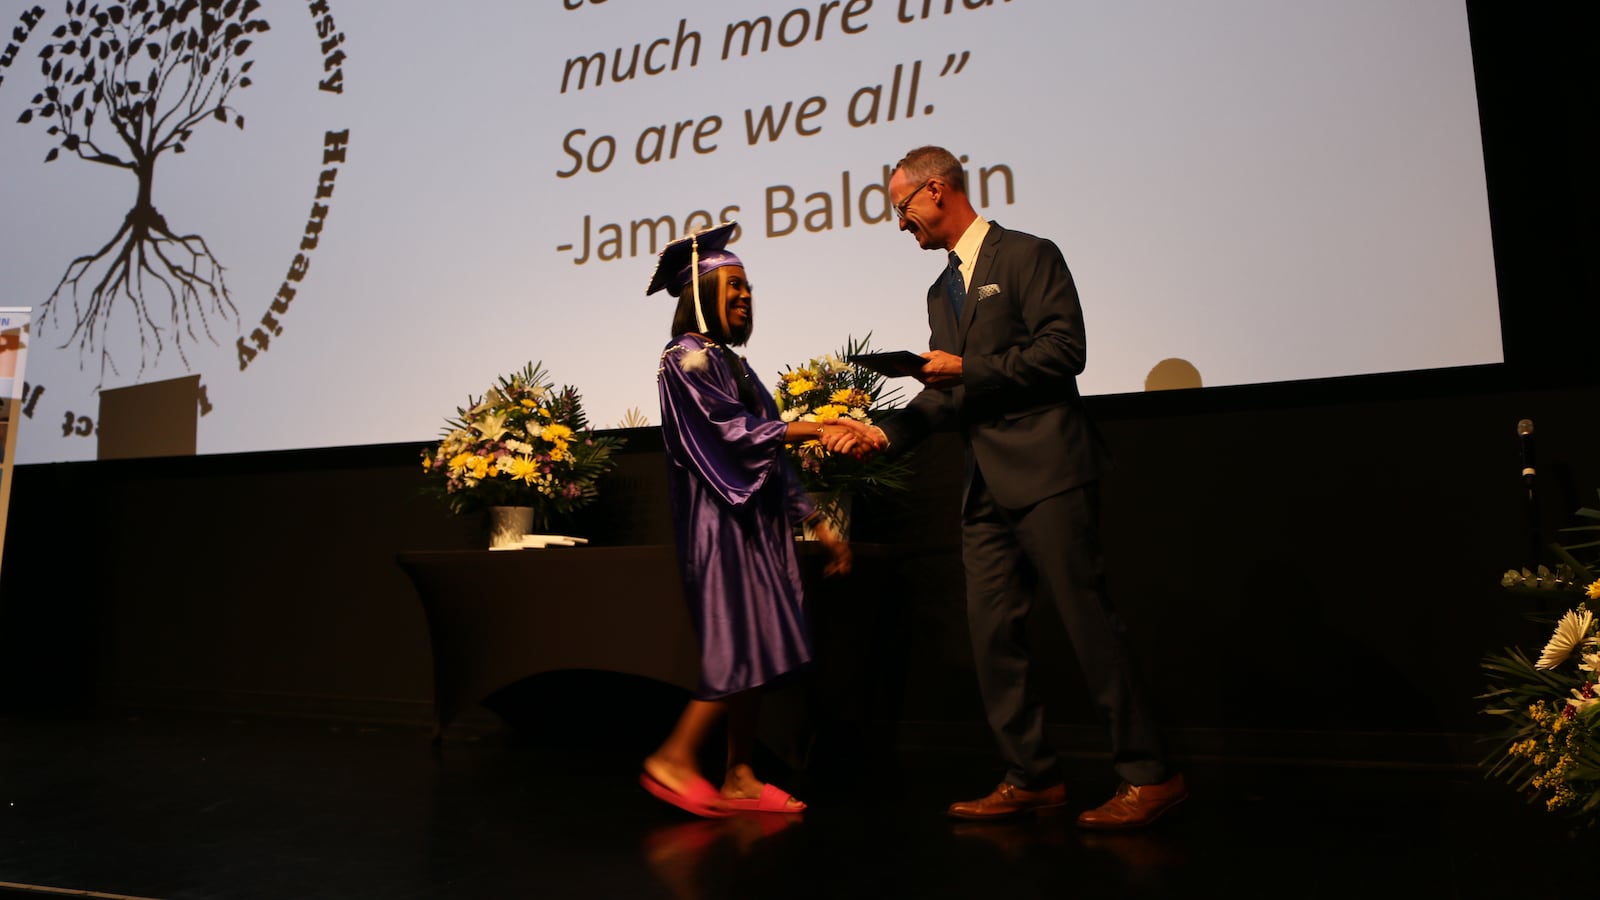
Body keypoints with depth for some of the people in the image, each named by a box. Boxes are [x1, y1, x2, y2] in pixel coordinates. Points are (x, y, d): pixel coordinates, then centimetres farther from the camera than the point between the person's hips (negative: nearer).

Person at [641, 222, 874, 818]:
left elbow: (768, 453, 19)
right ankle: (674, 758, 2)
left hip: (757, 522, 9)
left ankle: (739, 778, 11)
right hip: (720, 523, -8)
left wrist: (815, 522, 16)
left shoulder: (730, 362, 19)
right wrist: (815, 428, -23)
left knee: (757, 654, 6)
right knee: (741, 649, -11)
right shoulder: (687, 358, -5)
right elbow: (732, 430, -18)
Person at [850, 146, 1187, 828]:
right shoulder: (942, 291, 23)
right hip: (987, 487, 8)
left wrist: (969, 369, -13)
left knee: (1087, 620, -6)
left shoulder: (1028, 256, -1)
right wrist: (888, 433, 4)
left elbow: (1064, 350, -12)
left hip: (1047, 471, -8)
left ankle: (1148, 775, 5)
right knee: (992, 633, 5)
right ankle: (1030, 777, 15)